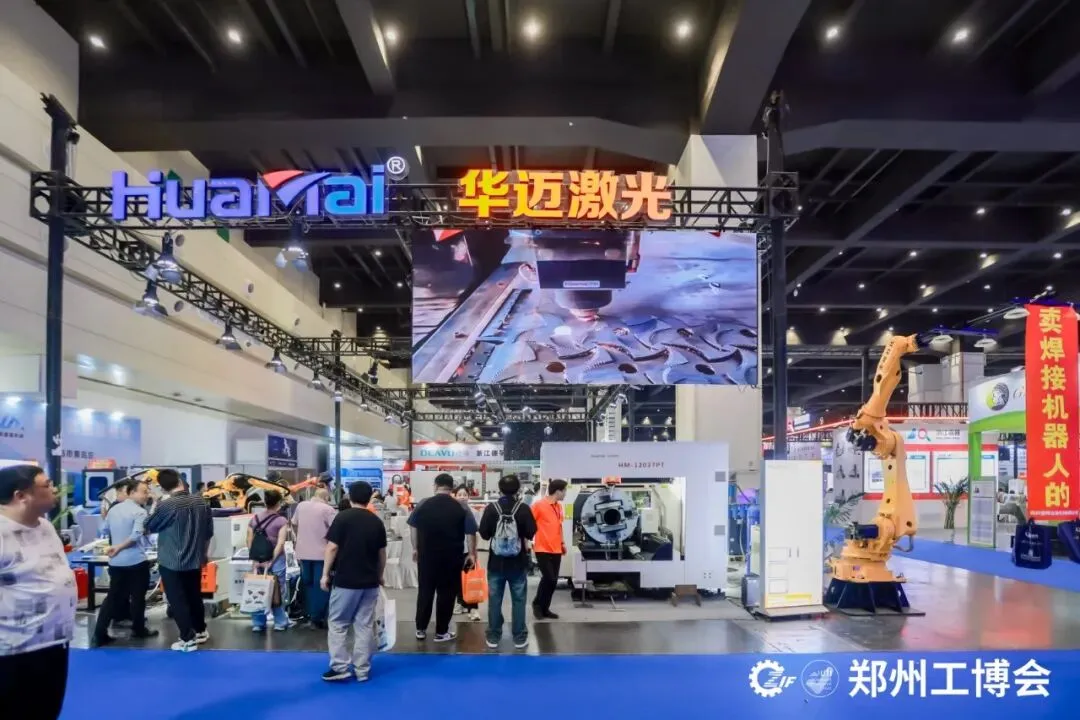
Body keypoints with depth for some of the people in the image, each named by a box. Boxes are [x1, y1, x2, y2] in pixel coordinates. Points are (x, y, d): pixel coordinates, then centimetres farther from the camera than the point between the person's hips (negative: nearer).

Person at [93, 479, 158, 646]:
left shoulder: (113, 509, 8)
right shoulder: (140, 512, -14)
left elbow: (106, 530, 21)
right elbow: (136, 535, -26)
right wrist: (119, 547, -14)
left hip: (116, 562, 6)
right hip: (136, 561, -6)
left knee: (113, 598, 10)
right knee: (137, 597, 8)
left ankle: (99, 634, 6)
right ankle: (139, 630, 20)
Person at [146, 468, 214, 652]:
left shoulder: (166, 505, -20)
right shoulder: (201, 502, -2)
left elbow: (149, 527, -4)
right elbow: (209, 532, 7)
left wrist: (155, 509, 11)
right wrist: (203, 551, 21)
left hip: (171, 563, -6)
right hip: (195, 561, 6)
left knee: (177, 600, 3)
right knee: (195, 596, 19)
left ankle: (188, 639, 5)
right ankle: (201, 631, 32)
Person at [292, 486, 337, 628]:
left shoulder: (301, 506, 4)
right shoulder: (328, 509, -13)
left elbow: (294, 524, 18)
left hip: (303, 552, 5)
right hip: (321, 553, -5)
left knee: (307, 584, 17)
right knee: (321, 586, 2)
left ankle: (310, 615, 24)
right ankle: (317, 618, 2)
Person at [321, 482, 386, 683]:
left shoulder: (343, 518, -8)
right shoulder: (377, 522, 6)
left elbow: (332, 548, -11)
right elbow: (382, 554, 12)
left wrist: (325, 574, -2)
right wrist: (379, 576, 26)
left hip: (345, 581, -4)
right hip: (370, 582, 4)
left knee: (338, 624, 8)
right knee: (365, 626, 8)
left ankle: (340, 668, 5)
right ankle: (362, 670, 11)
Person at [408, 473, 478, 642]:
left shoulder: (423, 505, 0)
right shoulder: (461, 508, -5)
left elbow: (413, 528, 9)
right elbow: (471, 533, -5)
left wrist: (415, 548, 19)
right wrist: (472, 553, 5)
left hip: (426, 555, 2)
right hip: (451, 557, -2)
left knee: (425, 591, 13)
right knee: (446, 593, 7)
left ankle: (420, 629, 18)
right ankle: (441, 632, 11)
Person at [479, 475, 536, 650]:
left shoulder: (491, 508, -9)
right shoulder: (523, 508, -11)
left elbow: (483, 534, -4)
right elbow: (531, 533, -6)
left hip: (496, 562, 1)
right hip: (518, 563, -1)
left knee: (494, 600, 10)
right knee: (518, 600, 9)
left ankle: (493, 637, 16)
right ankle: (519, 637, 13)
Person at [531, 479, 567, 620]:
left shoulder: (559, 506, 12)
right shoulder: (539, 505, -11)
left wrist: (562, 542, 20)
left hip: (556, 550, 7)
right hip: (543, 549, -7)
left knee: (553, 580, 6)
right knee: (549, 578, -11)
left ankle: (545, 608, 18)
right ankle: (537, 604, 11)